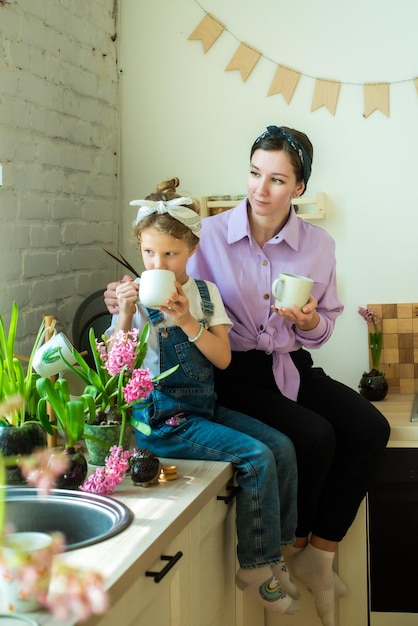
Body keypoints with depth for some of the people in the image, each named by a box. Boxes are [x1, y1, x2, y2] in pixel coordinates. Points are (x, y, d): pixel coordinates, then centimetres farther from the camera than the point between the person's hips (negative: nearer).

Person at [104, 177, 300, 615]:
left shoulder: (205, 292, 6)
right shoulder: (137, 296, -6)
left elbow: (222, 358, -3)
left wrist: (187, 321, -18)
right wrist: (125, 314, -25)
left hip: (204, 406, 6)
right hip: (161, 417, -6)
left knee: (281, 446, -5)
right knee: (256, 457, -19)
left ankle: (272, 551, 11)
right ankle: (254, 568, -4)